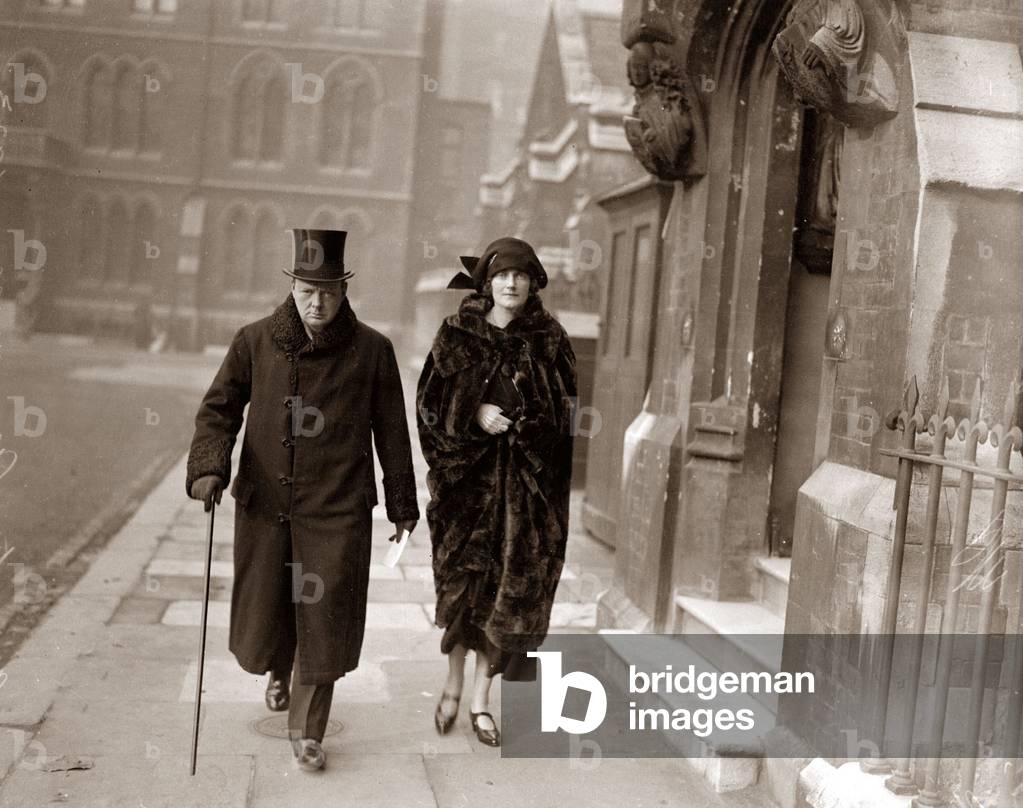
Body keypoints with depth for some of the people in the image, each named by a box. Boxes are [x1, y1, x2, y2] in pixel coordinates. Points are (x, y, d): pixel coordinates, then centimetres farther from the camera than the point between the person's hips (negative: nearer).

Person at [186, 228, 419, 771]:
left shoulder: (371, 350, -3)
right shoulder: (255, 341, -1)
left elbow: (391, 432, 4)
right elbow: (219, 408, 6)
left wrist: (402, 505, 9)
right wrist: (209, 467, -12)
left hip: (337, 509, -1)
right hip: (264, 503, 2)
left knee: (324, 623, 1)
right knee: (262, 616, 12)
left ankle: (306, 730, 20)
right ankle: (279, 672, 48)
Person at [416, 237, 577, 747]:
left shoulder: (550, 341, 4)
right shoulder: (457, 335, 2)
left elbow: (568, 412, 4)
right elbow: (430, 402, 1)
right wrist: (473, 415, -15)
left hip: (526, 482, 1)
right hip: (468, 477, 0)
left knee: (508, 585, 2)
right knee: (462, 580, 2)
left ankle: (481, 699, 14)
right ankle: (453, 685, 24)